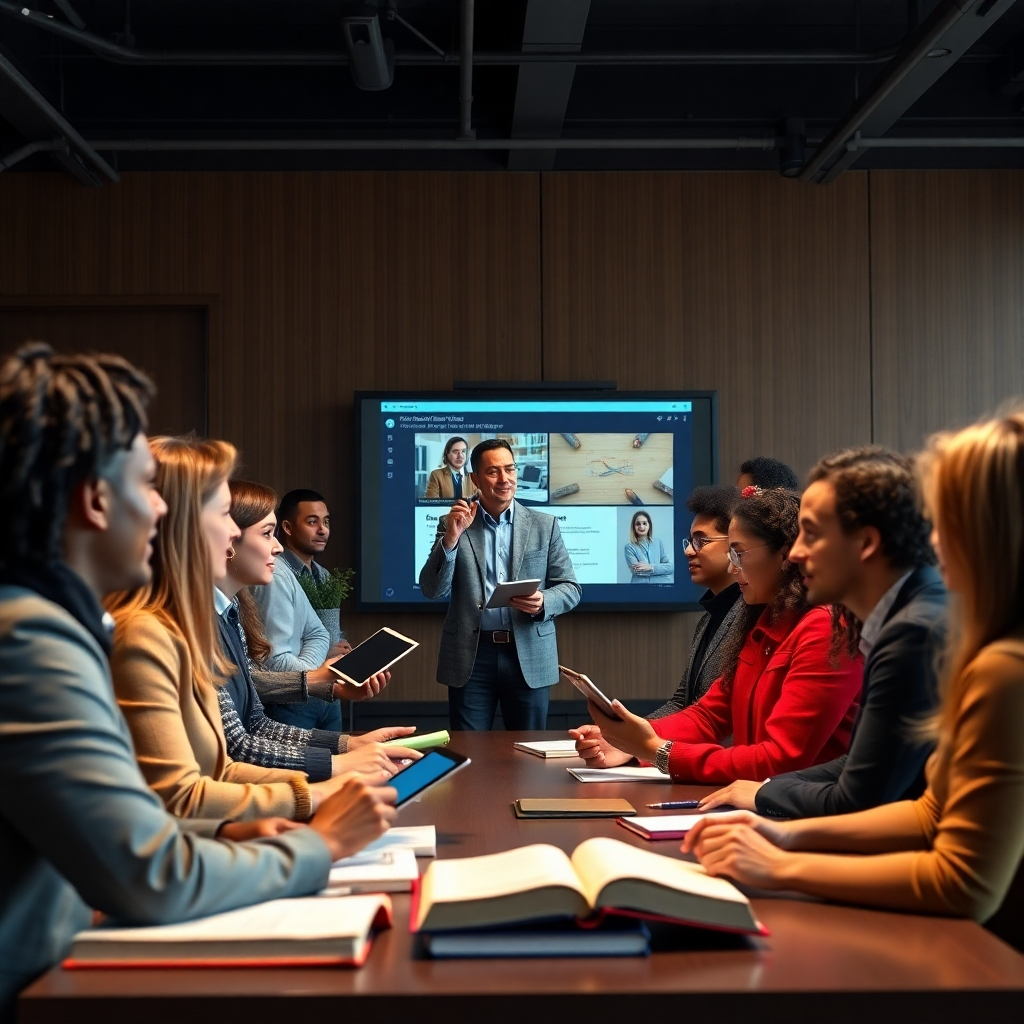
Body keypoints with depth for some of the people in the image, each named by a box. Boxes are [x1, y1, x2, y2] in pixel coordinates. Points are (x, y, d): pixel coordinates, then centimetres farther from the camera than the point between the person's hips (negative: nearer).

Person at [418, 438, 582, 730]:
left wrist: (542, 603, -16)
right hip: (470, 657, 0)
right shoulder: (453, 524, 4)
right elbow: (432, 590, -3)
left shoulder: (544, 525, 5)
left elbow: (570, 588, 6)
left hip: (529, 656, 0)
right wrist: (451, 537, -17)